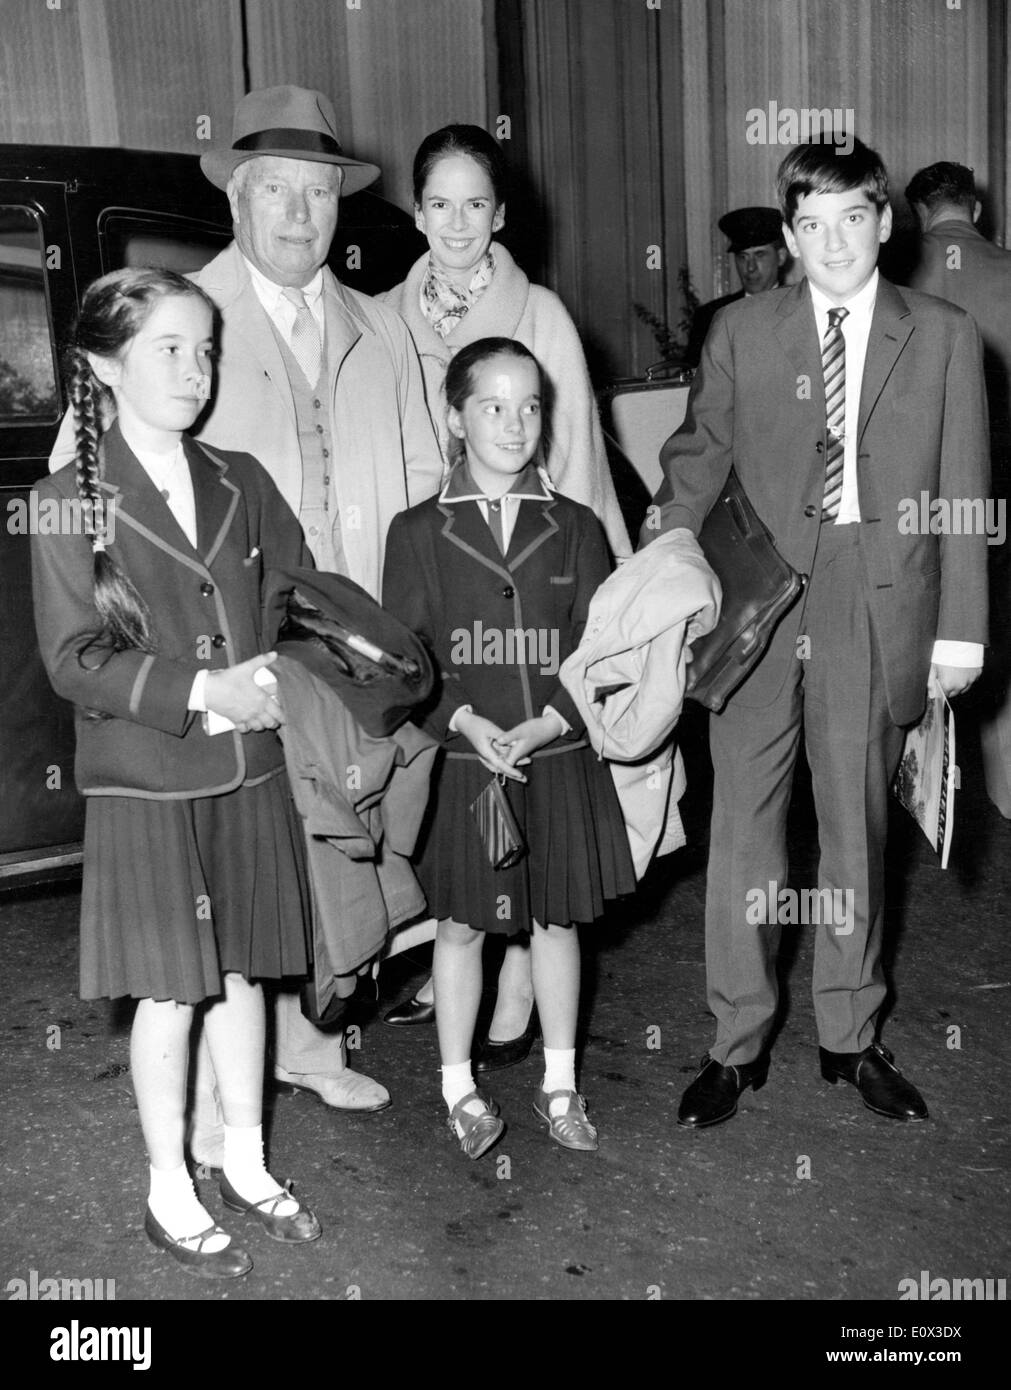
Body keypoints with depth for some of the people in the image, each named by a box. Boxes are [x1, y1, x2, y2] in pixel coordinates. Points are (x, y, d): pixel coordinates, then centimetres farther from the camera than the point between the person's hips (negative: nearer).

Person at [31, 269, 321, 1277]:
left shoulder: (240, 483, 6)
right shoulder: (72, 502, -8)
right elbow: (74, 663, -12)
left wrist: (278, 671, -10)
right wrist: (201, 690, -20)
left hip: (249, 775, 4)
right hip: (144, 786, -4)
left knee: (241, 974, 14)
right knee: (169, 992, 5)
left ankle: (246, 1164, 32)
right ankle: (170, 1194, 24)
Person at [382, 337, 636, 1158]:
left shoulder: (576, 529, 3)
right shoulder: (419, 533, -1)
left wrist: (546, 723, -15)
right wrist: (466, 721, -18)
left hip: (557, 758, 2)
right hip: (459, 762, -1)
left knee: (556, 920, 12)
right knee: (461, 925, 8)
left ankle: (560, 1083, 28)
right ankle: (459, 1088, 25)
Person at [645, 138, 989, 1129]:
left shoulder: (943, 338, 5)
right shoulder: (740, 333, 7)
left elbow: (961, 491, 4)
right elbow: (702, 445, 10)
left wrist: (960, 624, 0)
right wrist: (675, 525, -10)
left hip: (877, 614, 0)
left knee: (857, 829, 10)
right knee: (742, 829, 4)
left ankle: (851, 1038, 27)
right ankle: (737, 1045, 18)